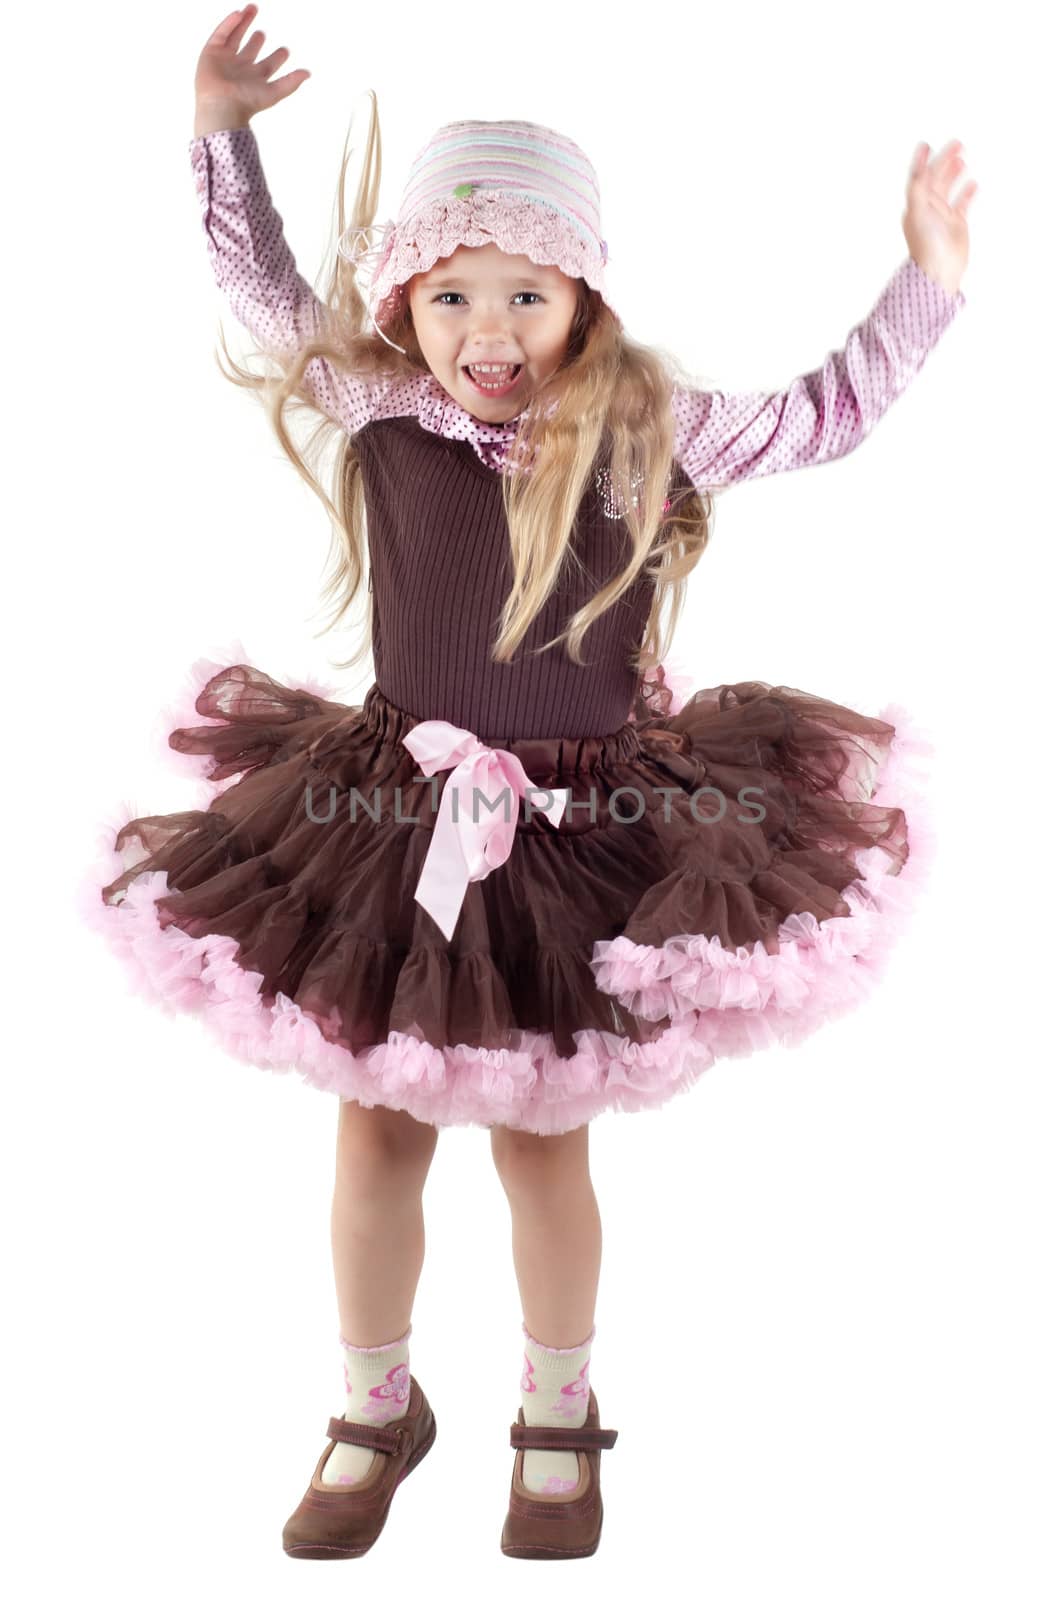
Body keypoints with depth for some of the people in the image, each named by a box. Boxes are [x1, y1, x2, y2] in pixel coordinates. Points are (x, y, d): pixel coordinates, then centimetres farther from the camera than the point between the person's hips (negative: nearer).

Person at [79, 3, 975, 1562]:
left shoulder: (646, 431, -5)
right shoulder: (379, 408, -2)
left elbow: (821, 415, 2)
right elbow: (266, 287, 11)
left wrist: (927, 279, -1)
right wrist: (222, 133, 6)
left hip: (580, 841, -1)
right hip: (394, 823, 2)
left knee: (543, 1140, 11)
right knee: (377, 1133, 12)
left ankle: (559, 1420, 35)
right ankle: (376, 1409, 35)